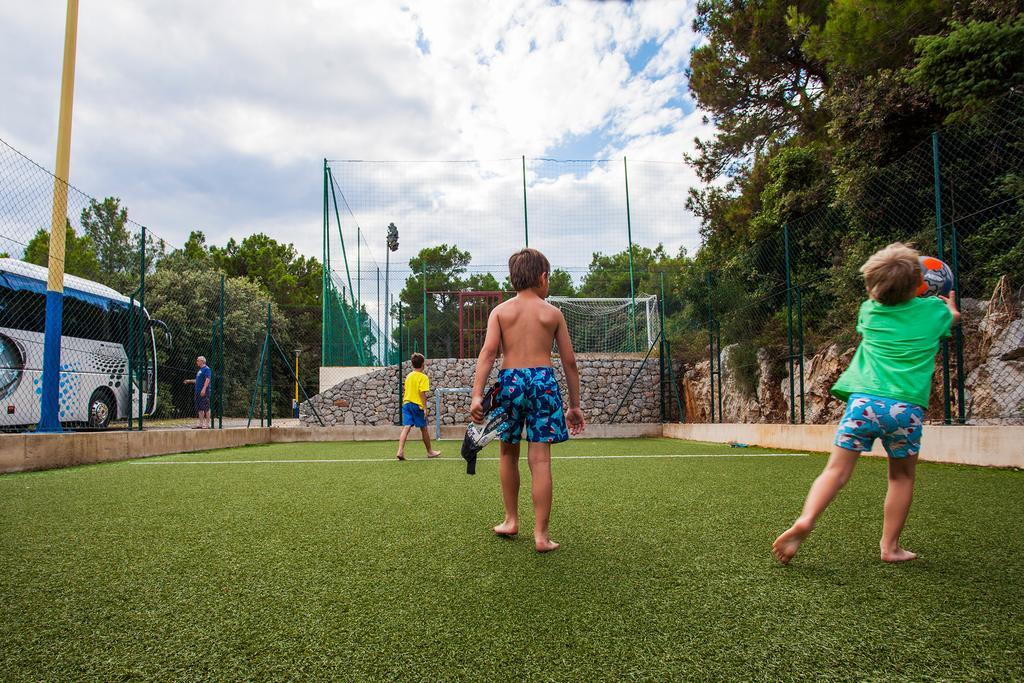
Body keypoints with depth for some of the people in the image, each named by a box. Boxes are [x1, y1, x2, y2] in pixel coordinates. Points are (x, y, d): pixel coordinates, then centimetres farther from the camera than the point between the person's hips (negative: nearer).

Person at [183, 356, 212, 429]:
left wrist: (204, 389, -26)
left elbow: (207, 380, -18)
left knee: (206, 408, -7)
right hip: (198, 392, 10)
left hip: (204, 392, -10)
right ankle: (201, 424, 13)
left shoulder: (206, 369, -8)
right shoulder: (200, 370, 21)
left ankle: (207, 424, -5)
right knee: (199, 409, 9)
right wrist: (189, 381, 31)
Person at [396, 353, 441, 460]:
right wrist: (425, 408, -14)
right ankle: (430, 452, 23)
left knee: (406, 427, -2)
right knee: (424, 429, 8)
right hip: (417, 405, -5)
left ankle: (400, 451, -17)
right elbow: (422, 393, -15)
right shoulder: (423, 377, -9)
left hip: (406, 403, 5)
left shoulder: (409, 376, 11)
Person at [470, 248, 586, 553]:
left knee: (508, 453, 19)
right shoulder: (553, 313, 8)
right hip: (543, 380, -1)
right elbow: (569, 362, 8)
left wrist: (477, 394, -12)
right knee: (540, 460, 0)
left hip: (510, 380, 1)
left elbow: (488, 352, -7)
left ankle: (511, 521, 27)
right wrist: (575, 405, 14)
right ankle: (541, 534, 1)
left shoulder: (500, 311, 8)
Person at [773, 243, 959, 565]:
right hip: (907, 406, 0)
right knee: (902, 476, 18)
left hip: (864, 400, 0)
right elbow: (953, 317, 38)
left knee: (837, 469, 0)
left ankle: (804, 521, -20)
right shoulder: (934, 309, 12)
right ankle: (890, 546, 23)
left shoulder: (869, 310, 12)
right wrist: (950, 303, 58)